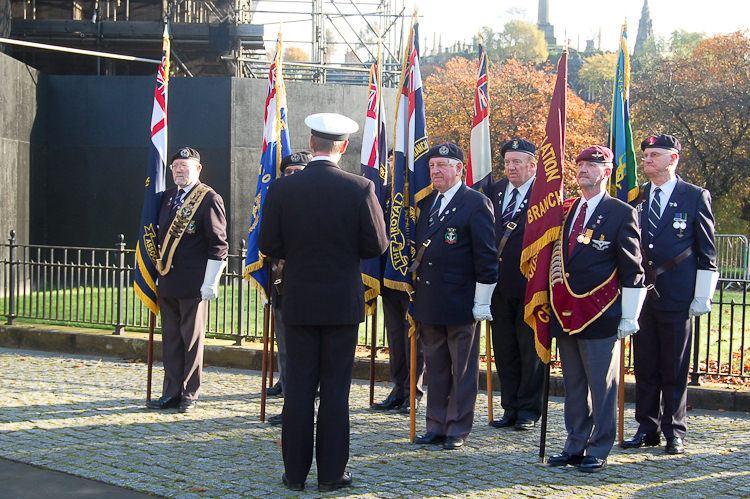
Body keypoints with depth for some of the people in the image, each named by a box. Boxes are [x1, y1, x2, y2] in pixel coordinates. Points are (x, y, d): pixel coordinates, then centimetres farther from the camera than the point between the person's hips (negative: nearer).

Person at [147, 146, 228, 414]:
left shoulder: (209, 199, -7)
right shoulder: (167, 197, 15)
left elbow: (218, 245, -10)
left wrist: (210, 283, -14)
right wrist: (159, 273, 18)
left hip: (193, 284, -6)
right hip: (167, 283, 7)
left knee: (192, 340, 2)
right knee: (170, 339, 10)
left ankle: (190, 395, 11)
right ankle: (172, 393, 17)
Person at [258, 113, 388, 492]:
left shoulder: (281, 189, -5)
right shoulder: (360, 189, -9)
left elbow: (269, 245, -3)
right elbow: (376, 245, -6)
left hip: (299, 301, 1)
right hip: (343, 301, -1)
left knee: (299, 387, 8)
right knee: (335, 388, 6)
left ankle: (295, 472, 13)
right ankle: (331, 473, 10)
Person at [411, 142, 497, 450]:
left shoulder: (476, 203, -7)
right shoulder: (426, 203, 14)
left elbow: (486, 255, -10)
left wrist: (482, 302, -13)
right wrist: (417, 298, 15)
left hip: (460, 304, -7)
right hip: (429, 303, 7)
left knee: (462, 370, 3)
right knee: (435, 368, 13)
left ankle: (457, 430, 10)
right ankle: (436, 427, 20)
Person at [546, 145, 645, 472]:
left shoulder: (621, 213, -4)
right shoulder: (566, 211, 13)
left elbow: (632, 270, -5)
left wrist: (629, 317, -8)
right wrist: (554, 306, 15)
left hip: (600, 316, -6)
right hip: (566, 314, 6)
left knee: (602, 386, 1)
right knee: (573, 385, 13)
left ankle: (598, 451, 9)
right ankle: (575, 445, 22)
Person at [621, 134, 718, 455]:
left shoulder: (696, 197, 0)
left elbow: (707, 251, 0)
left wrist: (702, 296, -5)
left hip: (677, 296, -4)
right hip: (642, 294, 4)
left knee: (675, 368, 2)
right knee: (644, 366, 7)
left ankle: (674, 432, 12)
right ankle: (647, 429, 16)